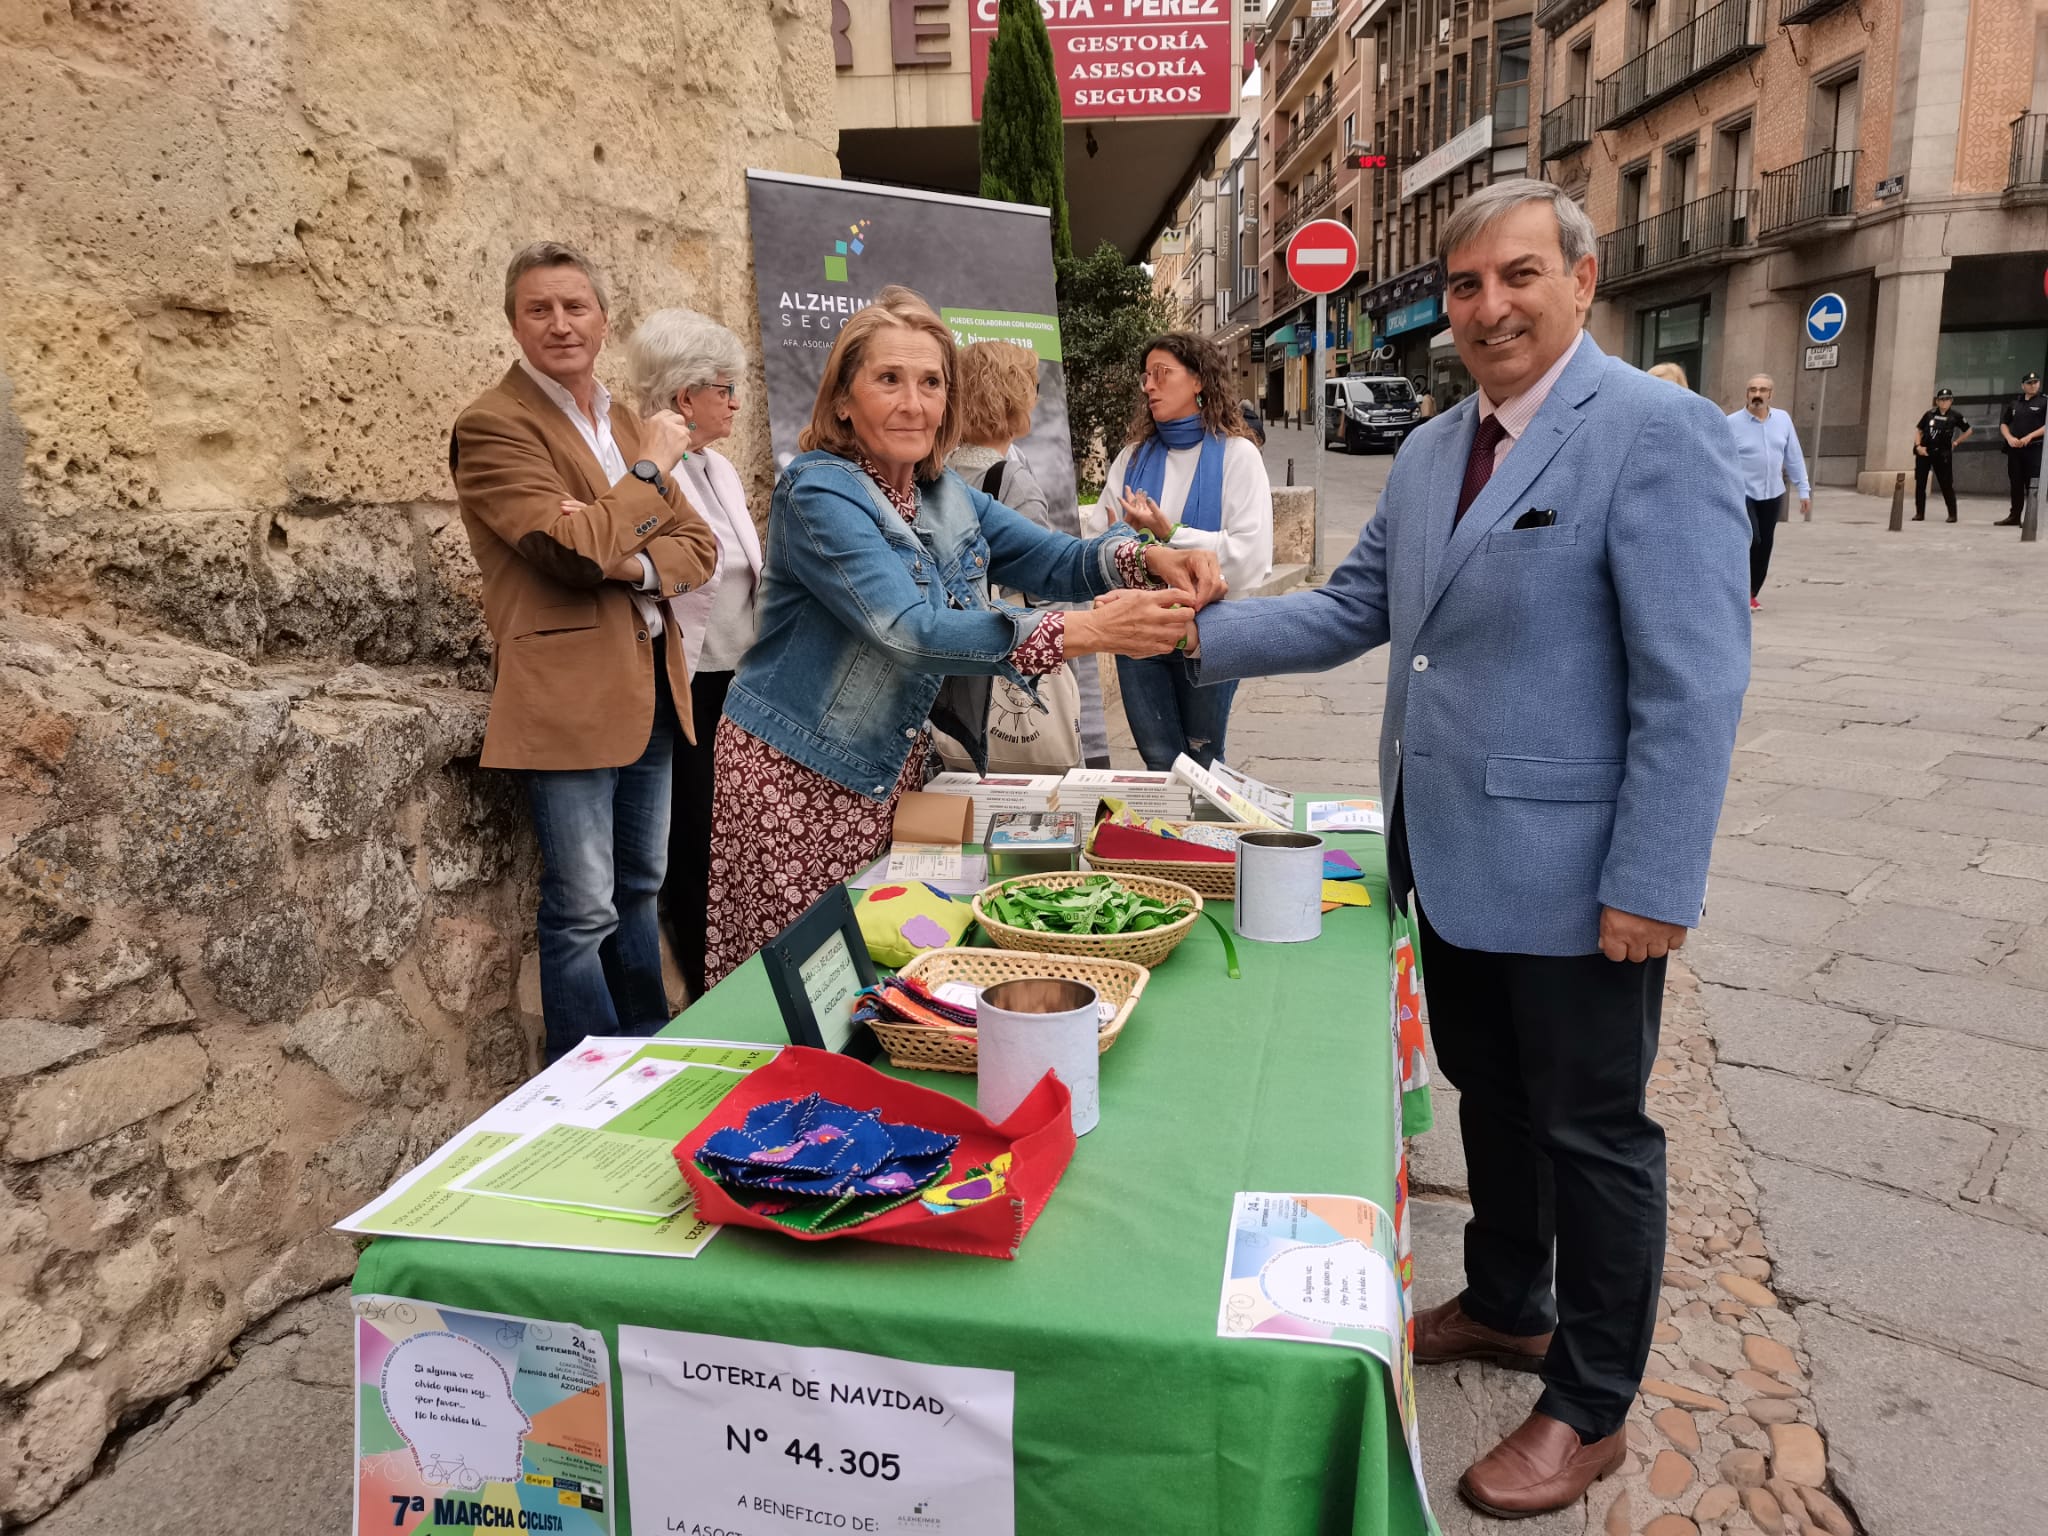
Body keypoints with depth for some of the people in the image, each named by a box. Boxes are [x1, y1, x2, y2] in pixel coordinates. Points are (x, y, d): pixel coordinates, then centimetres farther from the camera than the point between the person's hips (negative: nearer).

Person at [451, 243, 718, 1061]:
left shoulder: (626, 422, 16)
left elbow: (699, 546, 10)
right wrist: (652, 465, -8)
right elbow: (576, 547, -19)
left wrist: (641, 564, -12)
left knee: (640, 890, 17)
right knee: (583, 913, -4)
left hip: (652, 685, 8)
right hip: (571, 694, -8)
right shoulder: (492, 425, -7)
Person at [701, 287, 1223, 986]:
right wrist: (1084, 631, -38)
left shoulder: (948, 497, 7)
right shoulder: (819, 494, -18)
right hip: (797, 777, -6)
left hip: (892, 770, 7)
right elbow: (911, 628, -30)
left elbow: (1056, 557, 1)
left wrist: (1150, 559, -21)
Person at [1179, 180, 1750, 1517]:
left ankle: (1591, 1411, 29)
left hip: (1574, 872, -7)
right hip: (1452, 856, 7)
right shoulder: (1432, 450, 10)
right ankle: (1507, 1307, 45)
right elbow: (1356, 610, 11)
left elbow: (1695, 682, -19)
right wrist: (1200, 631, -1)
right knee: (1490, 1098, 22)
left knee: (1593, 1132, 9)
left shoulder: (1656, 432, -15)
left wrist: (1652, 884, -21)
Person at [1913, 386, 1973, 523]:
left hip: (1942, 454, -2)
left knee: (1946, 484, -1)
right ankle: (1919, 513, 9)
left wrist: (1955, 442, 6)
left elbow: (1968, 431, 12)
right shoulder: (1930, 414, 4)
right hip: (1924, 453, 2)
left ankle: (1952, 514, 8)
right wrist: (1918, 446, -3)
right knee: (1920, 483, 0)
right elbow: (1918, 430, 10)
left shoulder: (1954, 417, 0)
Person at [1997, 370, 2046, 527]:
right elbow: (2003, 423, 16)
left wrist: (2029, 437, -15)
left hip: (2035, 449, -5)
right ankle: (2014, 517, 17)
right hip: (2014, 449, 5)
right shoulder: (2014, 402, 15)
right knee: (2016, 484, 9)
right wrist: (2009, 438, -2)